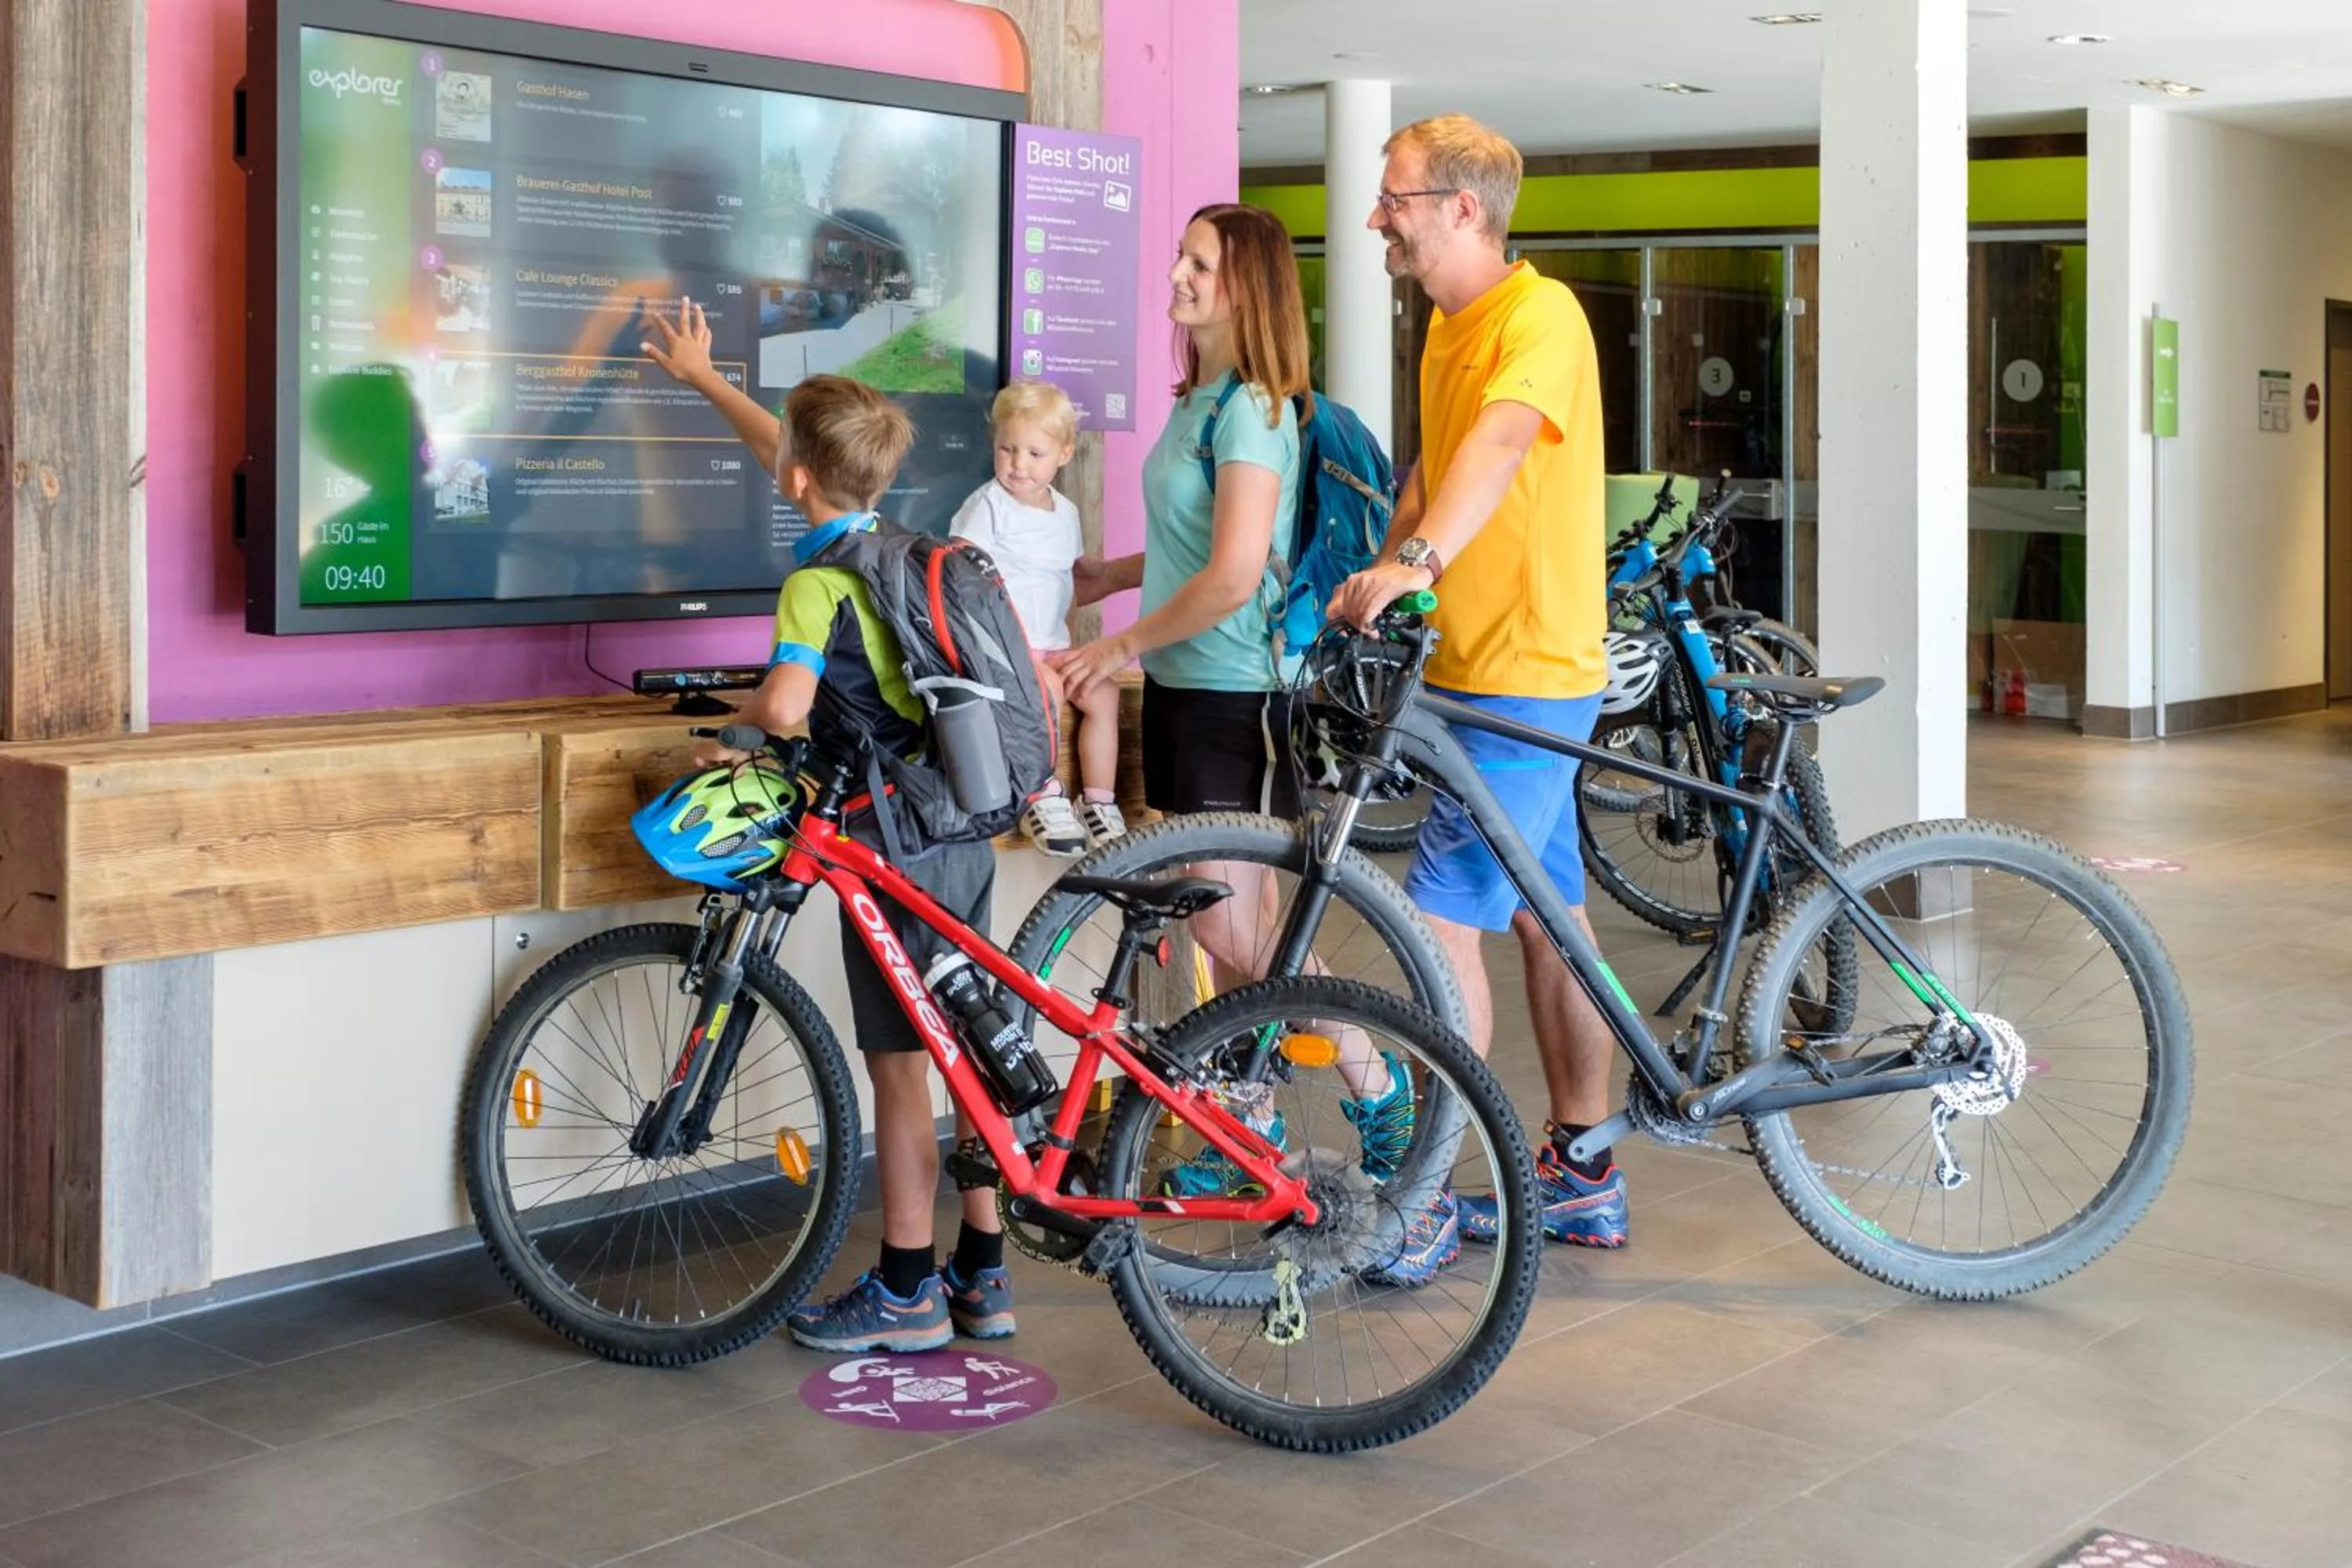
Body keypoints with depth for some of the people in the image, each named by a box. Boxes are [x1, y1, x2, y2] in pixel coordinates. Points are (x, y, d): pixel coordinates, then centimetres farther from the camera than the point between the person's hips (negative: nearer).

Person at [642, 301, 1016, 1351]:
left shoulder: (818, 582, -13)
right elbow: (791, 453, 27)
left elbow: (786, 704, -30)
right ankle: (982, 1274, 20)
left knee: (899, 1065, -1)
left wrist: (731, 730, -8)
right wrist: (700, 375, 39)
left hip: (891, 844, -8)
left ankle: (906, 1293, 7)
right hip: (966, 830, 8)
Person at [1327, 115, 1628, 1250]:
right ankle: (1581, 1176, 24)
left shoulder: (1538, 314, -16)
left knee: (1443, 919, -10)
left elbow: (1500, 439, -34)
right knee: (1546, 919, 14)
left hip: (1527, 674, -10)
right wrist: (1379, 582, 3)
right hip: (1476, 669, 10)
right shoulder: (1449, 327, 14)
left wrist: (1418, 561, -49)